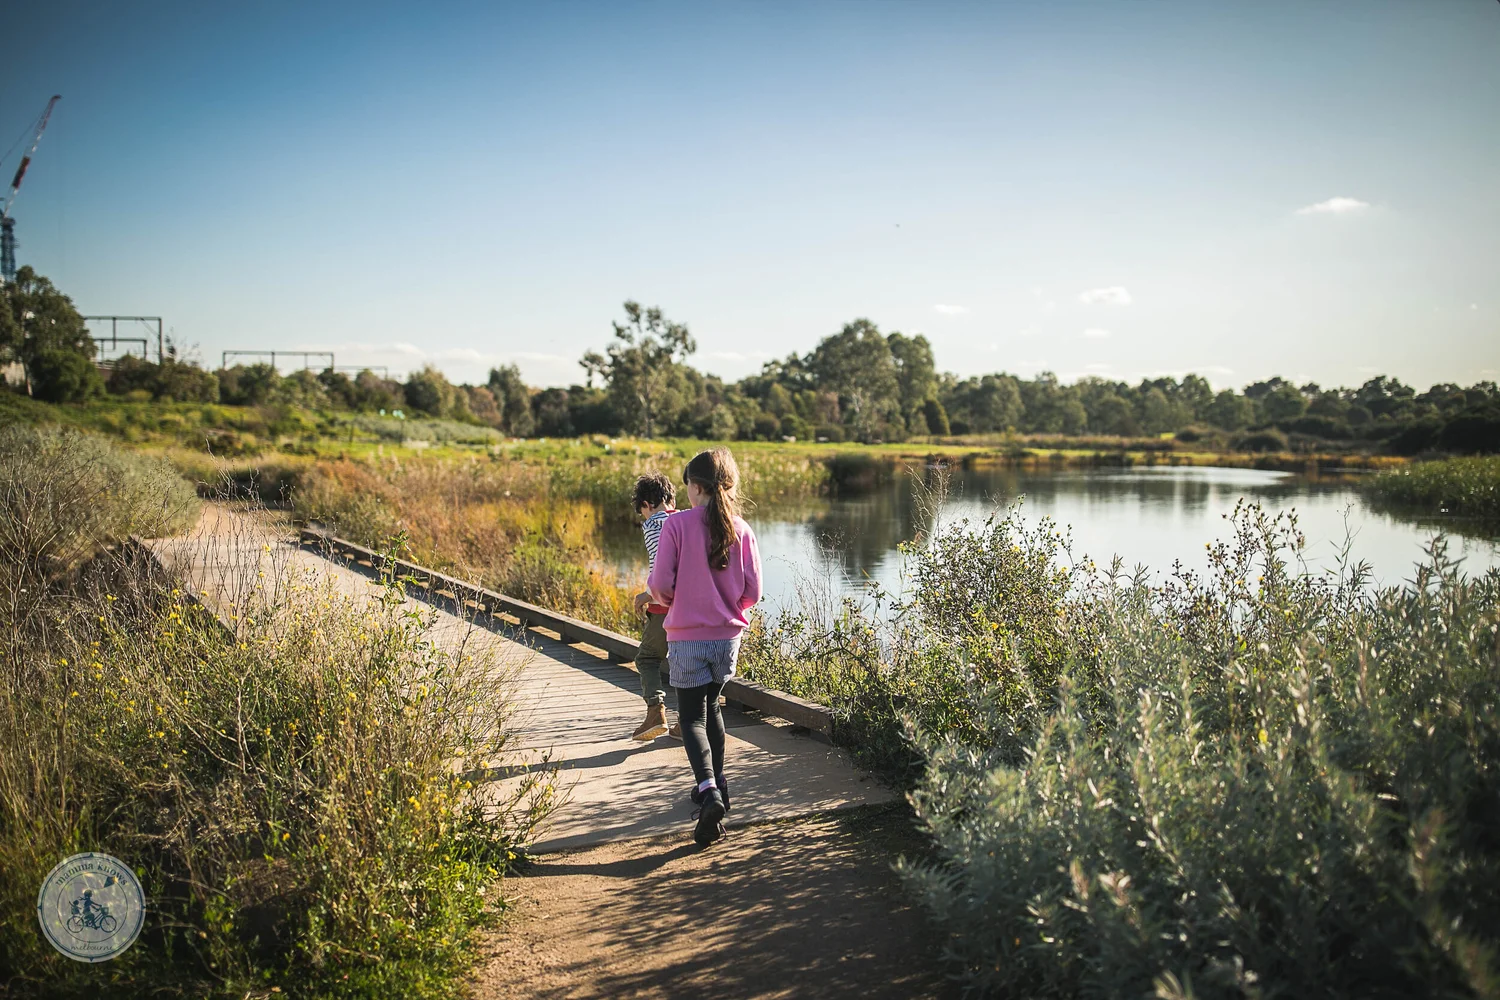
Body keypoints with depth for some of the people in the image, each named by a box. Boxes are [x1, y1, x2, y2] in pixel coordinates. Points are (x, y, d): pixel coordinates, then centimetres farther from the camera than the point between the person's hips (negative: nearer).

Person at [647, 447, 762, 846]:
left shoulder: (676, 524, -12)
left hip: (687, 638, -4)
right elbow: (752, 592, -2)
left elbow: (661, 585, -13)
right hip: (728, 636, 4)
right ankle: (716, 782, 32)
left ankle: (709, 791, -16)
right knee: (710, 704, 24)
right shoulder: (741, 530, -3)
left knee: (692, 717, 4)